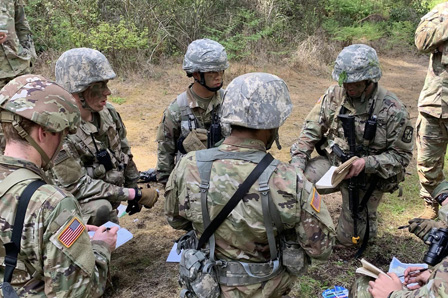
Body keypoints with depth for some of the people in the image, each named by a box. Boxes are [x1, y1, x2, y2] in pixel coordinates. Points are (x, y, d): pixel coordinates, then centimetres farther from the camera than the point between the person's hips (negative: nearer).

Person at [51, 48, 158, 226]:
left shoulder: (108, 113, -4)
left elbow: (124, 154, 10)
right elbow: (77, 186, -25)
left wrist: (134, 190, 15)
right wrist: (134, 194, -23)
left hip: (109, 198, 7)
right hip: (79, 204, -7)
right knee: (101, 209, -33)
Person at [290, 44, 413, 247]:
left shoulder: (393, 110, -18)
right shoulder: (335, 95, -9)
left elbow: (401, 156, -12)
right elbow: (311, 130, -5)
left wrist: (367, 163, -28)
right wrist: (297, 161, -20)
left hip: (367, 175, -2)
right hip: (332, 162, 3)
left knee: (348, 238, 6)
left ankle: (367, 222, 41)